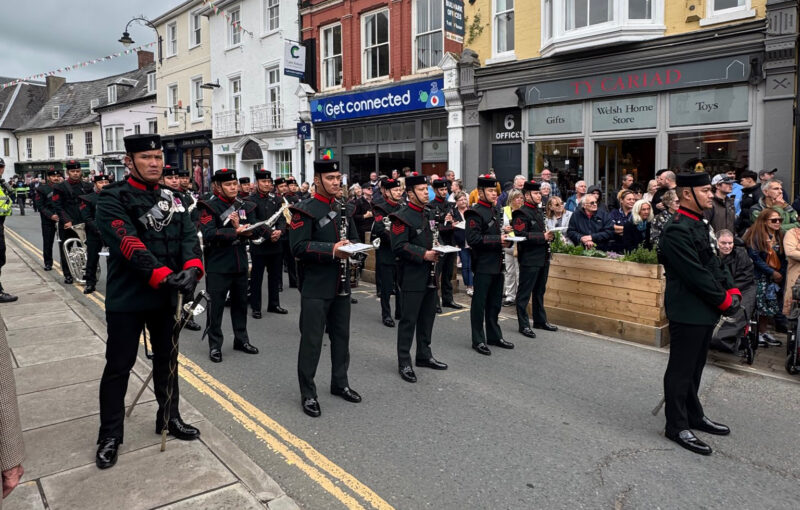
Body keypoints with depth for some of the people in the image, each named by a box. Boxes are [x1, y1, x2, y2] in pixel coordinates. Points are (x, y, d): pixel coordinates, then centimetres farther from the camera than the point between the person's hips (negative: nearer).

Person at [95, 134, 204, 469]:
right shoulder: (112, 199, -10)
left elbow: (189, 235, -4)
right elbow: (127, 244, -24)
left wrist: (193, 268, -24)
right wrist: (163, 276, -34)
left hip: (166, 295, 6)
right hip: (126, 298, -5)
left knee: (167, 358, 17)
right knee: (118, 367, 6)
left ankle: (169, 417, 35)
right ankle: (110, 436, 21)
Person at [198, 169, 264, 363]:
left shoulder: (245, 206, 7)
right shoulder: (209, 207, -9)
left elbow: (256, 230, -1)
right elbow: (208, 234, -22)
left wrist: (240, 229, -19)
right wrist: (236, 232, -25)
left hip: (240, 263, 5)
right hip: (217, 266, -5)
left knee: (240, 303, 16)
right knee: (216, 306, 2)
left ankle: (241, 340, 30)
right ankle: (215, 345, 15)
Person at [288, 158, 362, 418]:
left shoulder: (344, 209, 13)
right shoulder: (305, 210, -9)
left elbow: (354, 238, 18)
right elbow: (298, 247, -18)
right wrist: (332, 250, -26)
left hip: (341, 284, 7)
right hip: (316, 287, -7)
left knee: (341, 336, 16)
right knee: (311, 340, 1)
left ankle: (340, 383, 32)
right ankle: (308, 393, 13)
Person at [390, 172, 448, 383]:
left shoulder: (430, 213, 13)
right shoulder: (402, 217, -12)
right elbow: (398, 246, -19)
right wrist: (423, 254, -22)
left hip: (430, 274, 8)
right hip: (412, 276, -8)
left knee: (428, 316, 15)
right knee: (409, 319, -2)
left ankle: (424, 355, 29)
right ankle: (404, 363, 7)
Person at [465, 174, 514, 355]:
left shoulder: (494, 210, 14)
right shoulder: (475, 212, -13)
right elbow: (473, 239, -22)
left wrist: (503, 235, 6)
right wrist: (497, 239, -20)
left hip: (497, 263, 9)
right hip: (483, 265, -9)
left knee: (495, 303, 16)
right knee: (479, 303, 2)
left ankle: (494, 336, 28)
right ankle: (478, 340, 11)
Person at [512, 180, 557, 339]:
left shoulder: (539, 211, 17)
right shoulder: (521, 213, -11)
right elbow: (521, 235, -21)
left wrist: (550, 235, 3)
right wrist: (543, 237, -21)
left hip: (543, 258, 9)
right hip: (529, 259, -9)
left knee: (539, 291, 18)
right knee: (524, 293, -1)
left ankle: (540, 320, 29)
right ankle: (523, 325, 6)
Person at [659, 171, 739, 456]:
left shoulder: (700, 226, 13)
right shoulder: (677, 230, -19)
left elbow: (713, 263, 15)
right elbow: (695, 274, -22)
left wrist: (732, 290, 2)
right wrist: (724, 300, -13)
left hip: (705, 311, 10)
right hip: (687, 312, -10)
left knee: (695, 367, 20)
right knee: (681, 370, 2)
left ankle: (694, 416, 35)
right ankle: (676, 427, 13)